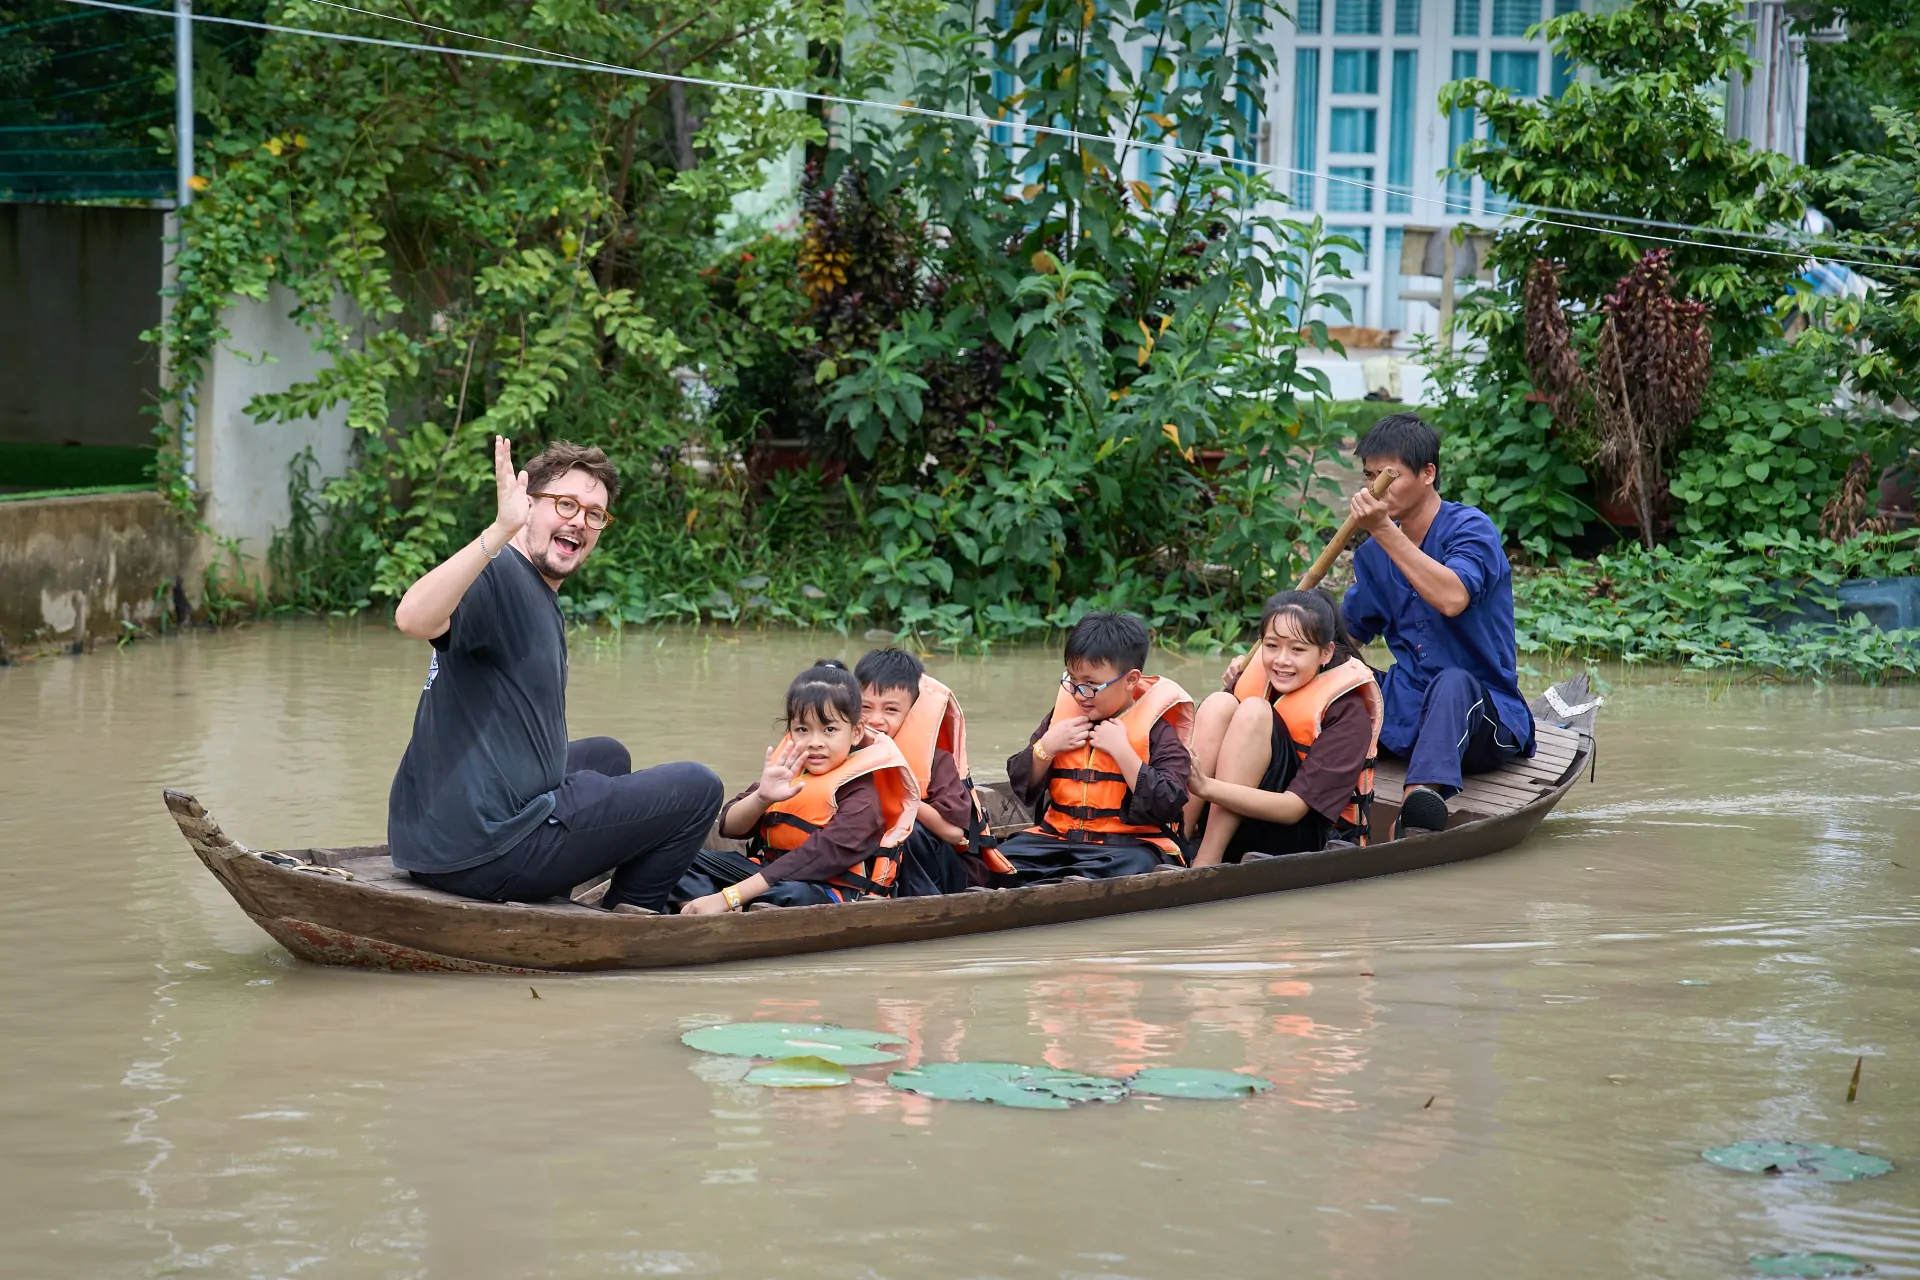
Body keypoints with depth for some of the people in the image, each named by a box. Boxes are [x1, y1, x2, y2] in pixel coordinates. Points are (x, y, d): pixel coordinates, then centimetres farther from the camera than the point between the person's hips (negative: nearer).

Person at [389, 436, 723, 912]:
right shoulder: (498, 575, -14)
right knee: (697, 788, 0)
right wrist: (501, 530, -42)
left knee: (608, 755, 34)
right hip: (482, 851, -11)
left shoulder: (543, 601, 17)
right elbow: (414, 619, -37)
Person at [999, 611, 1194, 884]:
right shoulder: (1062, 716, 12)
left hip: (1129, 843, -5)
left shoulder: (1157, 729, -3)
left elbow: (1167, 805, -15)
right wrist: (1047, 747, -3)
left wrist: (1122, 750, -17)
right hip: (1058, 837, 5)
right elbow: (1022, 786, 14)